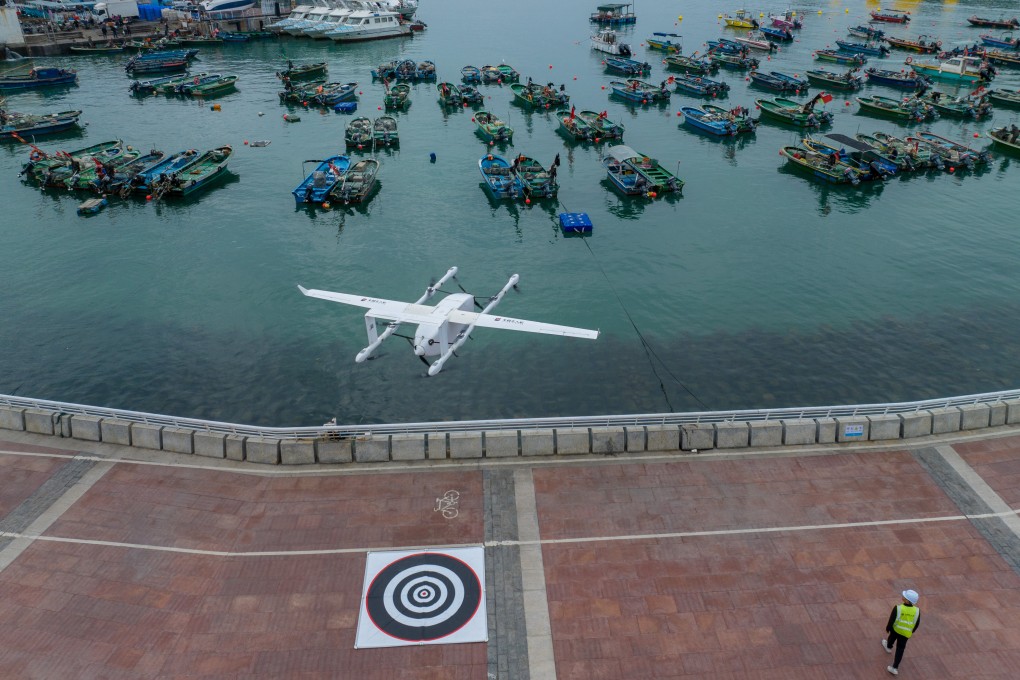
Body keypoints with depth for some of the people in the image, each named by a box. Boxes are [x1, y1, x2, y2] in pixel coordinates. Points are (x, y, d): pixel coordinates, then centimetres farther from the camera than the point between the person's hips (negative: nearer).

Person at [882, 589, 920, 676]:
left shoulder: (897, 608, -31)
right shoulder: (917, 611, -22)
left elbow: (891, 620, -18)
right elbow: (917, 624, -4)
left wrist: (887, 628, 2)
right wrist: (911, 631, 15)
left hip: (896, 629, -1)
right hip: (906, 633, 1)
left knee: (892, 636, 33)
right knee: (900, 649, 13)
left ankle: (889, 647, 62)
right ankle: (895, 667, 15)